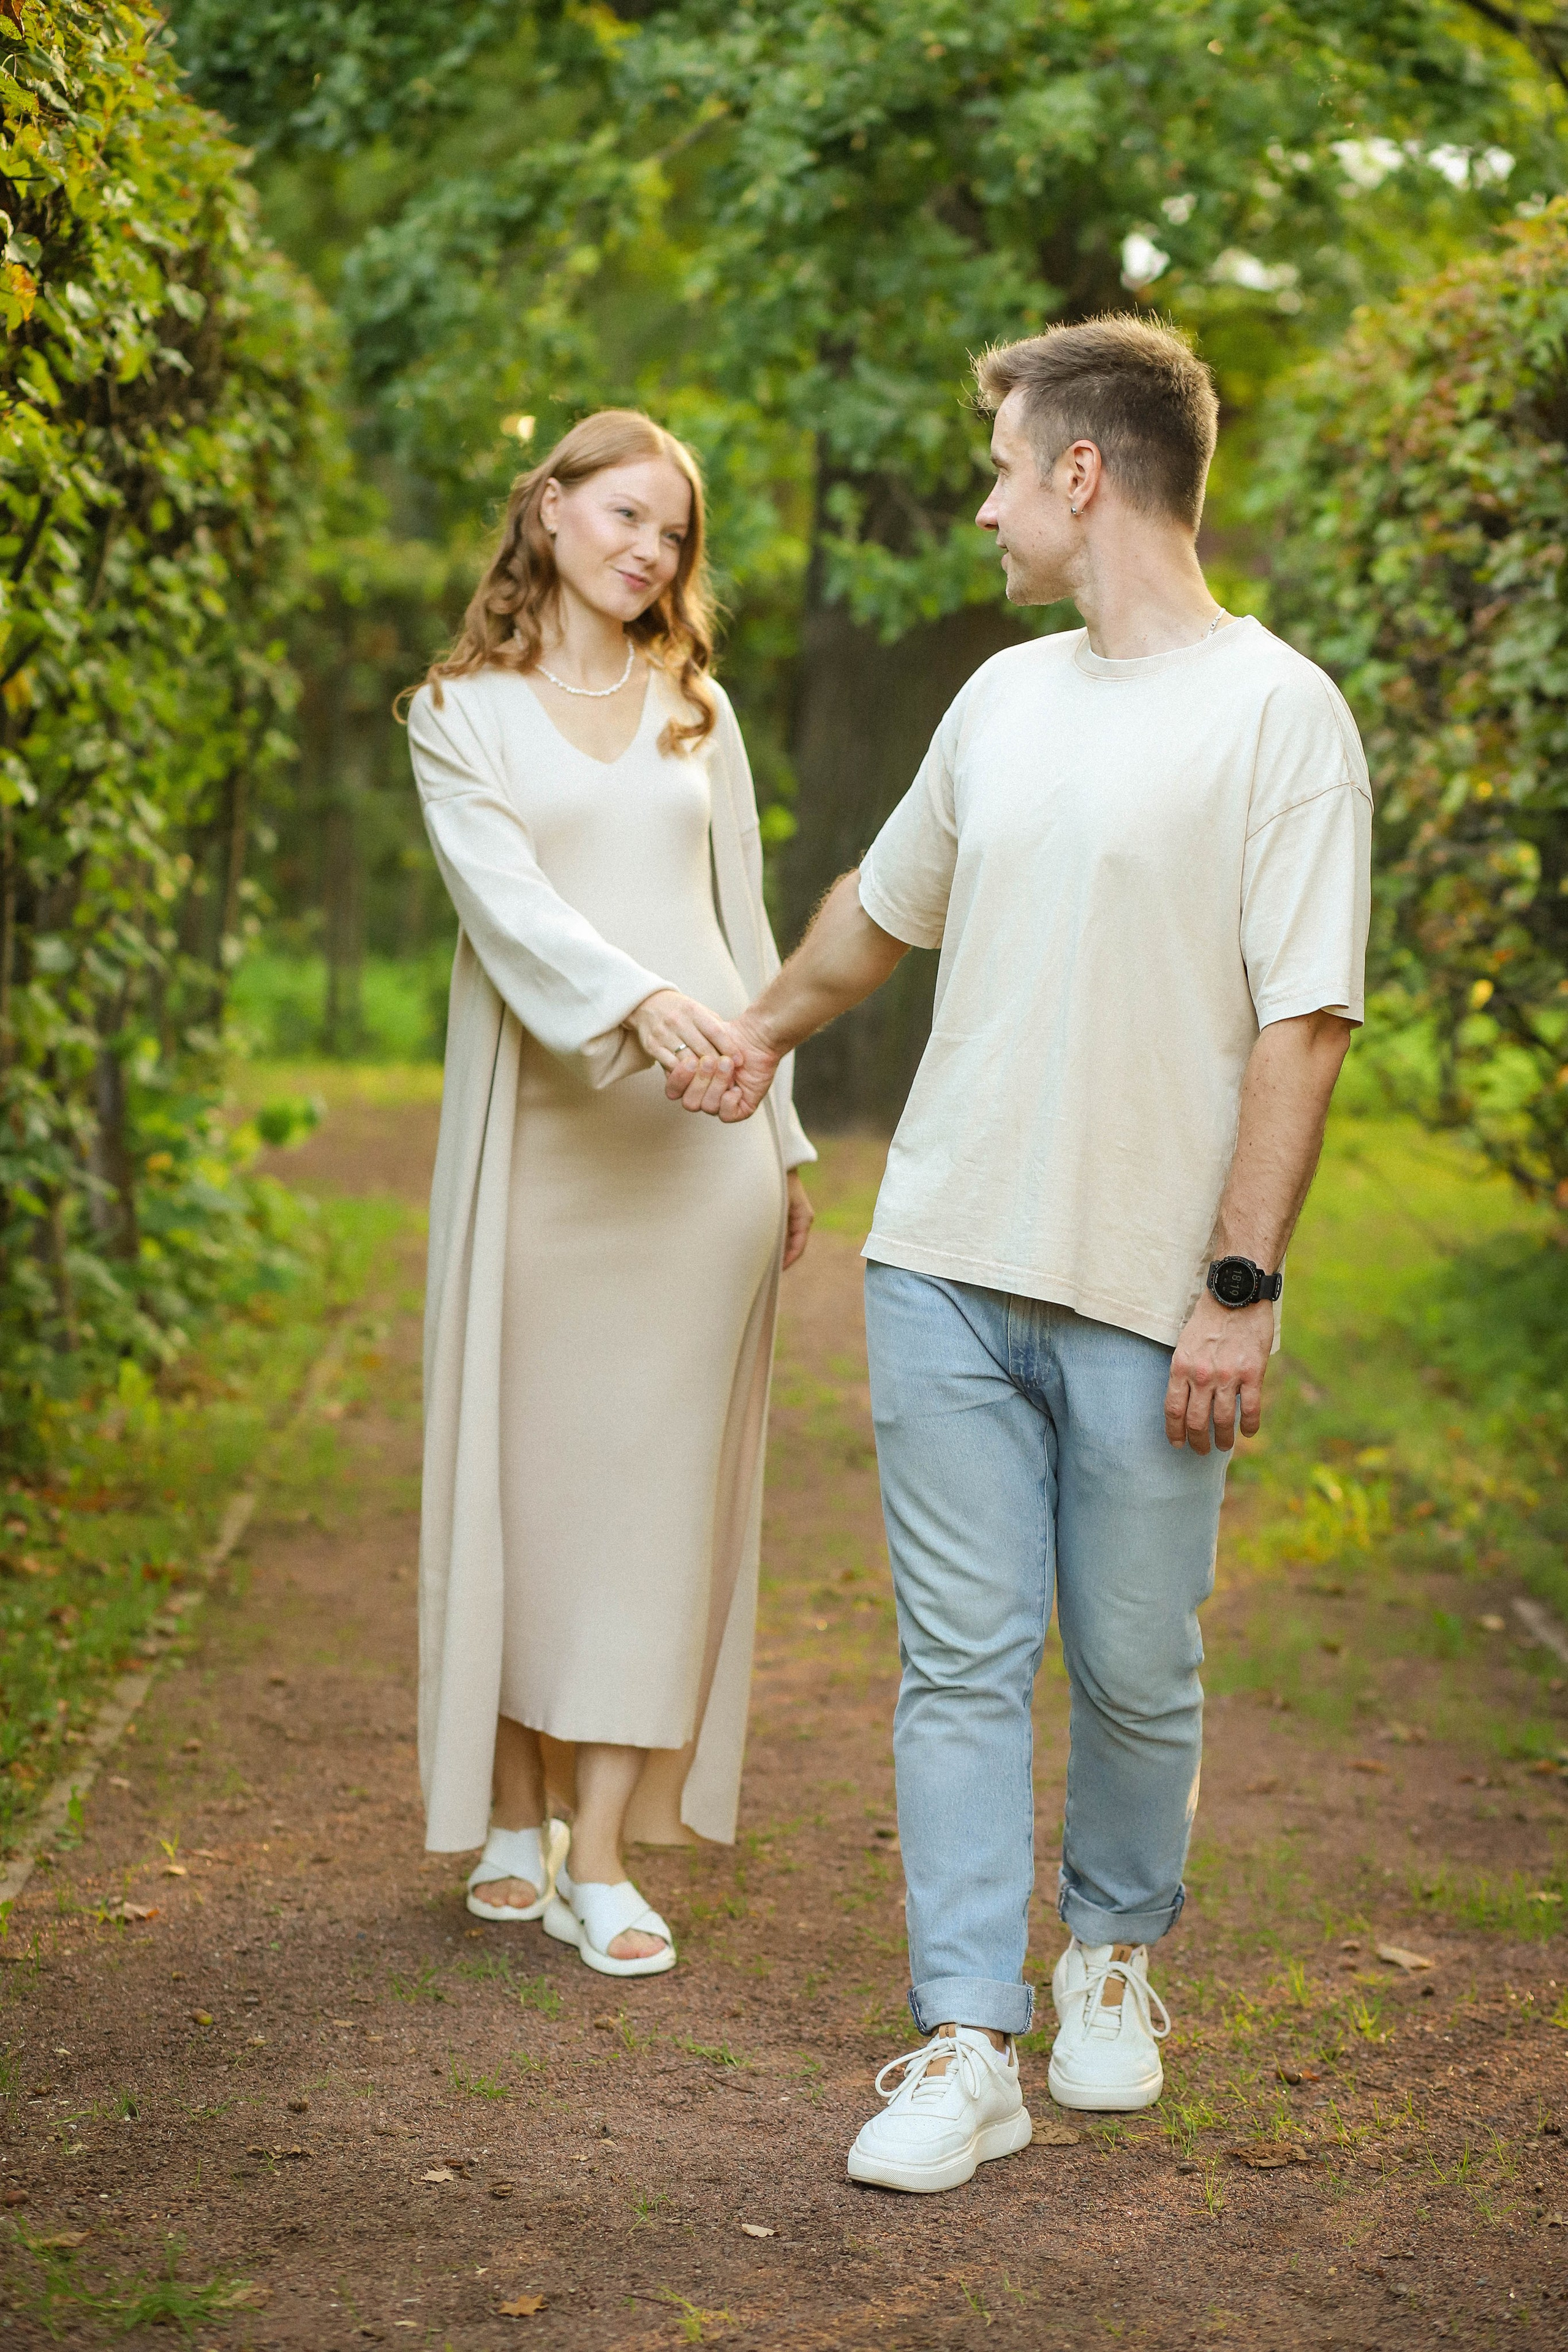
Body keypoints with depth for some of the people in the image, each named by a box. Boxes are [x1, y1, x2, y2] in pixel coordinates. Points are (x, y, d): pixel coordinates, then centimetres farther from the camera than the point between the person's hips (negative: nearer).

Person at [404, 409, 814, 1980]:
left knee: (660, 1476, -1)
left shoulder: (694, 713, 16)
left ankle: (603, 1858, 2)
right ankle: (513, 1818, 17)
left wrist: (786, 1138, 14)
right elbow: (508, 900, -11)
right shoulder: (461, 714, 5)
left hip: (701, 1136, 2)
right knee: (525, 1459, 3)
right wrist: (636, 998, -29)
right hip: (540, 1128, -2)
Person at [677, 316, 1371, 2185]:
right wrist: (768, 1031, 43)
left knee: (1135, 1673, 8)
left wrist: (1242, 1284, -16)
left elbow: (1303, 1022, -12)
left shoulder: (1277, 712, -7)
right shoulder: (1003, 698, 12)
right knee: (961, 1661, 2)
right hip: (946, 1263, 5)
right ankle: (968, 2043, 6)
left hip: (1149, 1299, -5)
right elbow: (883, 906, 30)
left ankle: (1113, 1953, 32)